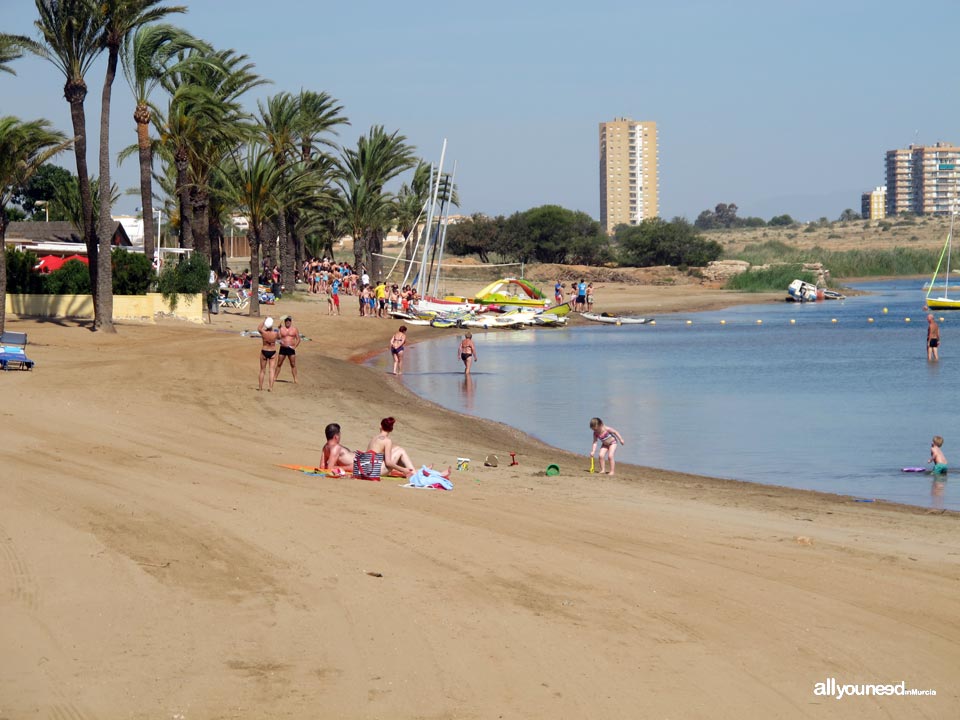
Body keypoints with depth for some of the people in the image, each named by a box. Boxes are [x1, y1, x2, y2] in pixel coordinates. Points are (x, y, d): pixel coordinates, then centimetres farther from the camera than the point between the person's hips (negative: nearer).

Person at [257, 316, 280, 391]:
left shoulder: (263, 333, -16)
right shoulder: (275, 333, -14)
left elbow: (259, 328, 8)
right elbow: (279, 336, 11)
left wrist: (264, 321, 15)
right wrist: (274, 329, 23)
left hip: (264, 352, 0)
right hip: (273, 352, 0)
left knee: (262, 370, 14)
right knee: (272, 370, 0)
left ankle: (260, 386, 22)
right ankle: (270, 387, -10)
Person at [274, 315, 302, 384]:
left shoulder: (294, 329, 3)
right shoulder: (281, 328, 3)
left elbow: (298, 339, 4)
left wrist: (295, 346, -9)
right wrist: (280, 341, -23)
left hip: (291, 349, 0)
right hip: (283, 348, 1)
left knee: (293, 365, -1)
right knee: (279, 364, 3)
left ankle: (295, 380, 2)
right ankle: (274, 378, 11)